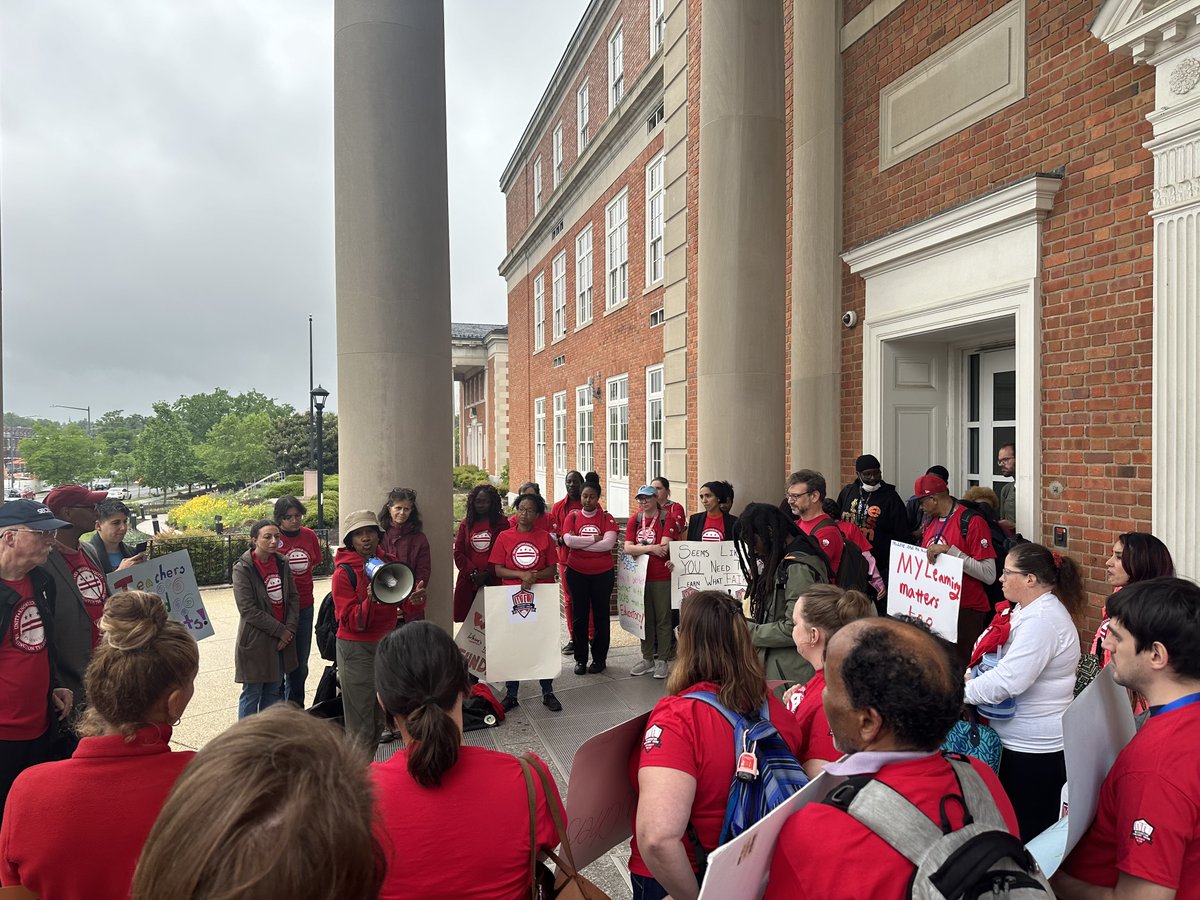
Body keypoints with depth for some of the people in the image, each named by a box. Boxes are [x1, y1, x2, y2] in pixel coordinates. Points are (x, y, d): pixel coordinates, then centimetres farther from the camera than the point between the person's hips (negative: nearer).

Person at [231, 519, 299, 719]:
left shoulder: (282, 563, 3)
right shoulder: (243, 568, -13)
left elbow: (293, 598, 7)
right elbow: (247, 609, -17)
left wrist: (290, 628, -6)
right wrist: (280, 630, -15)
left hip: (282, 641, 5)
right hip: (255, 641, -5)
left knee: (274, 691, 15)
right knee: (252, 693, 5)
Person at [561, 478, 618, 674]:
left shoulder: (606, 518, -2)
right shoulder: (572, 516, 2)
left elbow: (609, 543, -17)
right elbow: (568, 540, -14)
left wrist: (580, 544, -14)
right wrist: (595, 538, -17)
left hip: (603, 573, -1)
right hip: (577, 573, 1)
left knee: (601, 615, 7)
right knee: (580, 616, 7)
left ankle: (600, 658, 20)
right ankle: (580, 659, 19)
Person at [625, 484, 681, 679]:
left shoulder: (667, 519, -4)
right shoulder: (634, 521, 7)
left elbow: (665, 546, -16)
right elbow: (627, 548, -4)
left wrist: (639, 549, -8)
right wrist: (651, 548, -17)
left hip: (662, 577, -4)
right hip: (640, 576, 4)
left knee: (663, 618, 3)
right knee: (645, 618, 13)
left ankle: (662, 660, 12)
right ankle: (647, 658, 23)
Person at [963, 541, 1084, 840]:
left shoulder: (1042, 620, -23)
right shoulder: (1028, 609, 8)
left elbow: (1010, 680, -29)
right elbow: (1001, 660, 17)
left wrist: (961, 691, -18)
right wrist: (973, 675, -1)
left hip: (1033, 748, -9)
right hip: (1019, 739, 10)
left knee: (1028, 831, 4)